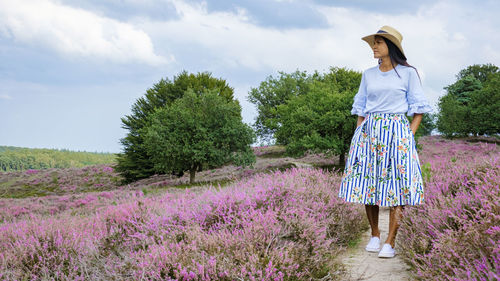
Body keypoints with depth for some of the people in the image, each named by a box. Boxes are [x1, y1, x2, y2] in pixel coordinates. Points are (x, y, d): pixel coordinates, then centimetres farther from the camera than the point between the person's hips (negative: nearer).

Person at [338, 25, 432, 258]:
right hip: (369, 132, 4)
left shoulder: (408, 73, 3)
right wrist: (358, 134, 6)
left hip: (396, 132, -3)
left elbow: (418, 108, 4)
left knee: (396, 186, -9)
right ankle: (374, 236, 13)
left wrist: (410, 134, -6)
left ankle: (390, 243, -6)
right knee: (367, 183, 0)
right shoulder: (368, 75, 13)